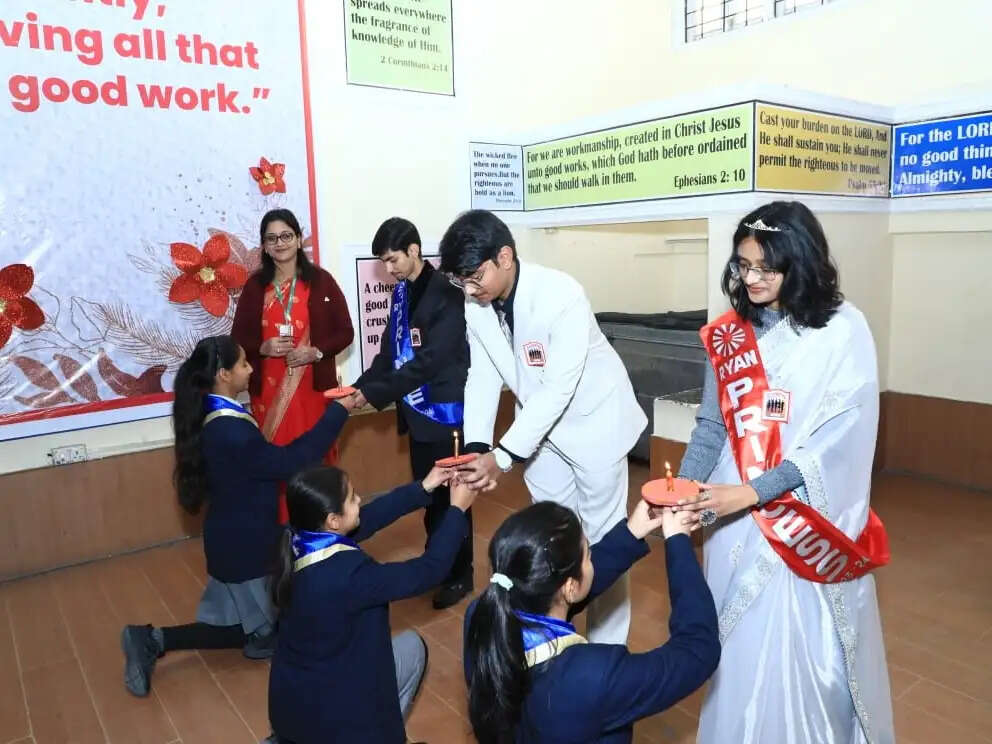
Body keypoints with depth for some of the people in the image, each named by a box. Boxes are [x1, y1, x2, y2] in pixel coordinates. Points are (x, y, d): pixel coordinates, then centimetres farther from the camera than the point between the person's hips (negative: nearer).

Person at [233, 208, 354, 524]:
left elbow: (345, 332, 1)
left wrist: (316, 351, -15)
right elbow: (238, 338, 8)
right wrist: (263, 348, -12)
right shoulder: (255, 285, 6)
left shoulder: (320, 281, 0)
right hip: (268, 389, 2)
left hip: (313, 387, -1)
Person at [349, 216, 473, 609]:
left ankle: (459, 573, 21)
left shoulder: (446, 293, -16)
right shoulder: (402, 291, 8)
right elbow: (391, 348, 12)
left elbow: (429, 361, -22)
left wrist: (374, 394, -20)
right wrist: (362, 384, -2)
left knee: (450, 495, 5)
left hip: (445, 410, -7)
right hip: (417, 410, 7)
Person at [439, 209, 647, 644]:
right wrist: (477, 447, -21)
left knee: (600, 536, 5)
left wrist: (504, 456, -37)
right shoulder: (475, 305, -12)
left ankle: (607, 645, 23)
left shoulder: (561, 294, -31)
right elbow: (482, 377, -8)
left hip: (592, 420, -5)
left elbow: (559, 387, -33)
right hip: (542, 425, 6)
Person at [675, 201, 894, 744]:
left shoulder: (843, 330, -8)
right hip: (735, 511, 3)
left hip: (807, 514, -3)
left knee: (808, 649, 6)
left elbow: (840, 437, -15)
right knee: (739, 646, 12)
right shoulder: (729, 334, 3)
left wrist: (752, 491, -24)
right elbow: (711, 426, 5)